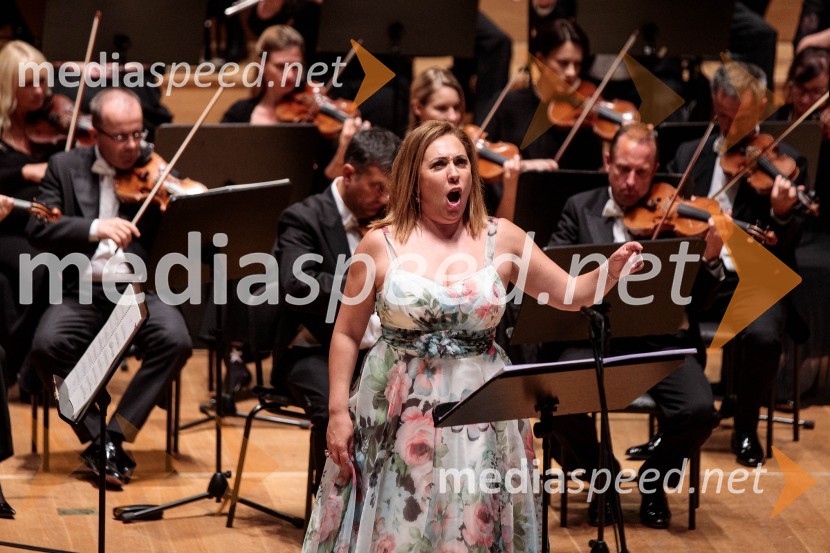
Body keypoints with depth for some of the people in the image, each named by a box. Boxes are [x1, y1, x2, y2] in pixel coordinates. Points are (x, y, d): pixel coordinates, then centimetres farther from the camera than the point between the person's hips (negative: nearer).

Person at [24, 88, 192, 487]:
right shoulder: (65, 167, 9)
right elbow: (39, 229, -4)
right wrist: (94, 228, -21)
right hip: (81, 293, 0)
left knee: (175, 340, -30)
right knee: (47, 344, -30)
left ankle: (115, 436, -16)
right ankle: (97, 436, -11)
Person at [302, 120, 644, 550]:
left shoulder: (502, 240, 1)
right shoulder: (381, 244, -2)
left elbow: (571, 295, 5)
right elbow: (347, 334, 3)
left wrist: (611, 271, -14)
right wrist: (337, 411, -1)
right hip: (397, 414, -1)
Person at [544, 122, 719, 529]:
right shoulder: (580, 209, 11)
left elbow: (697, 301, 3)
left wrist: (710, 260, -17)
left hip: (661, 337, 0)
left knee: (698, 411, -27)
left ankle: (653, 479, 7)